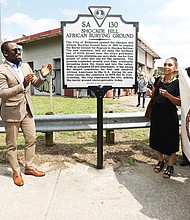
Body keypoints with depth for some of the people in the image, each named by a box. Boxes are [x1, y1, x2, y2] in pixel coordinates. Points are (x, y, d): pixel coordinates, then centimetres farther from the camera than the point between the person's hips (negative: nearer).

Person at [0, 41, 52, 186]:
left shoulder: (25, 66, 8)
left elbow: (36, 84, 14)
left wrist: (43, 76, -7)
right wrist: (22, 85, -30)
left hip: (27, 110, 6)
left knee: (31, 140, 12)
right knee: (12, 144, 7)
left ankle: (30, 167, 29)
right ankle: (16, 172, 25)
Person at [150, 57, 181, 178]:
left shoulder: (177, 82, -9)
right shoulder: (158, 80, 5)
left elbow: (180, 102, -13)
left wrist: (168, 95, -23)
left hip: (170, 116, -5)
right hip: (157, 113, 5)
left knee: (170, 141, 4)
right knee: (157, 138, 14)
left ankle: (170, 166, 24)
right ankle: (161, 161, 36)